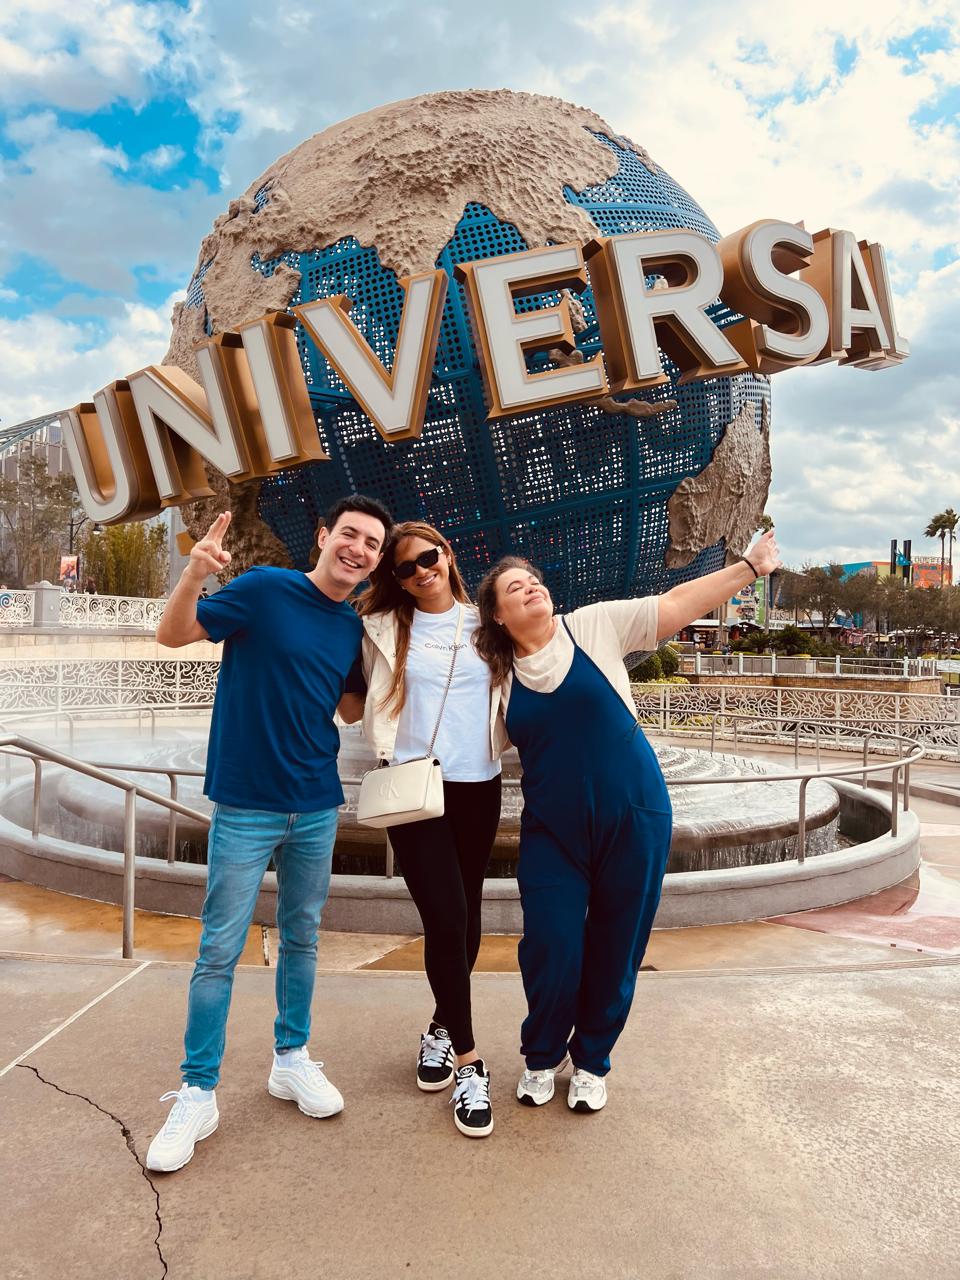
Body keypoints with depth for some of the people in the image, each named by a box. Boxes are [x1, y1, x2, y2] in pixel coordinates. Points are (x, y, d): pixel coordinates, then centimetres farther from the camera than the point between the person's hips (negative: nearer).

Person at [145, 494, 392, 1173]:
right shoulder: (266, 589, -10)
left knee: (302, 939, 16)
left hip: (317, 809, 5)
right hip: (246, 805, -5)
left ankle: (292, 1059, 34)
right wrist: (195, 574, -30)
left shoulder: (354, 629, 6)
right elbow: (173, 634, -11)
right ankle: (198, 1093, 18)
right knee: (220, 951, 3)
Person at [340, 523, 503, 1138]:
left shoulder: (485, 624, 8)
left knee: (466, 915, 13)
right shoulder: (384, 629, 3)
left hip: (480, 787, 3)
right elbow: (353, 705, 3)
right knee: (445, 919, -10)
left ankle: (442, 1027, 36)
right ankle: (469, 1062, 6)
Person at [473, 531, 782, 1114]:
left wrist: (750, 566, -5)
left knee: (616, 949, 9)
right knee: (551, 951, -1)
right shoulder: (497, 673, 3)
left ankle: (592, 1061, 33)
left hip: (631, 819, -1)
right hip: (552, 830, 1)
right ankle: (542, 1057, 29)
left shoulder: (595, 626, -3)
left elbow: (678, 604, -3)